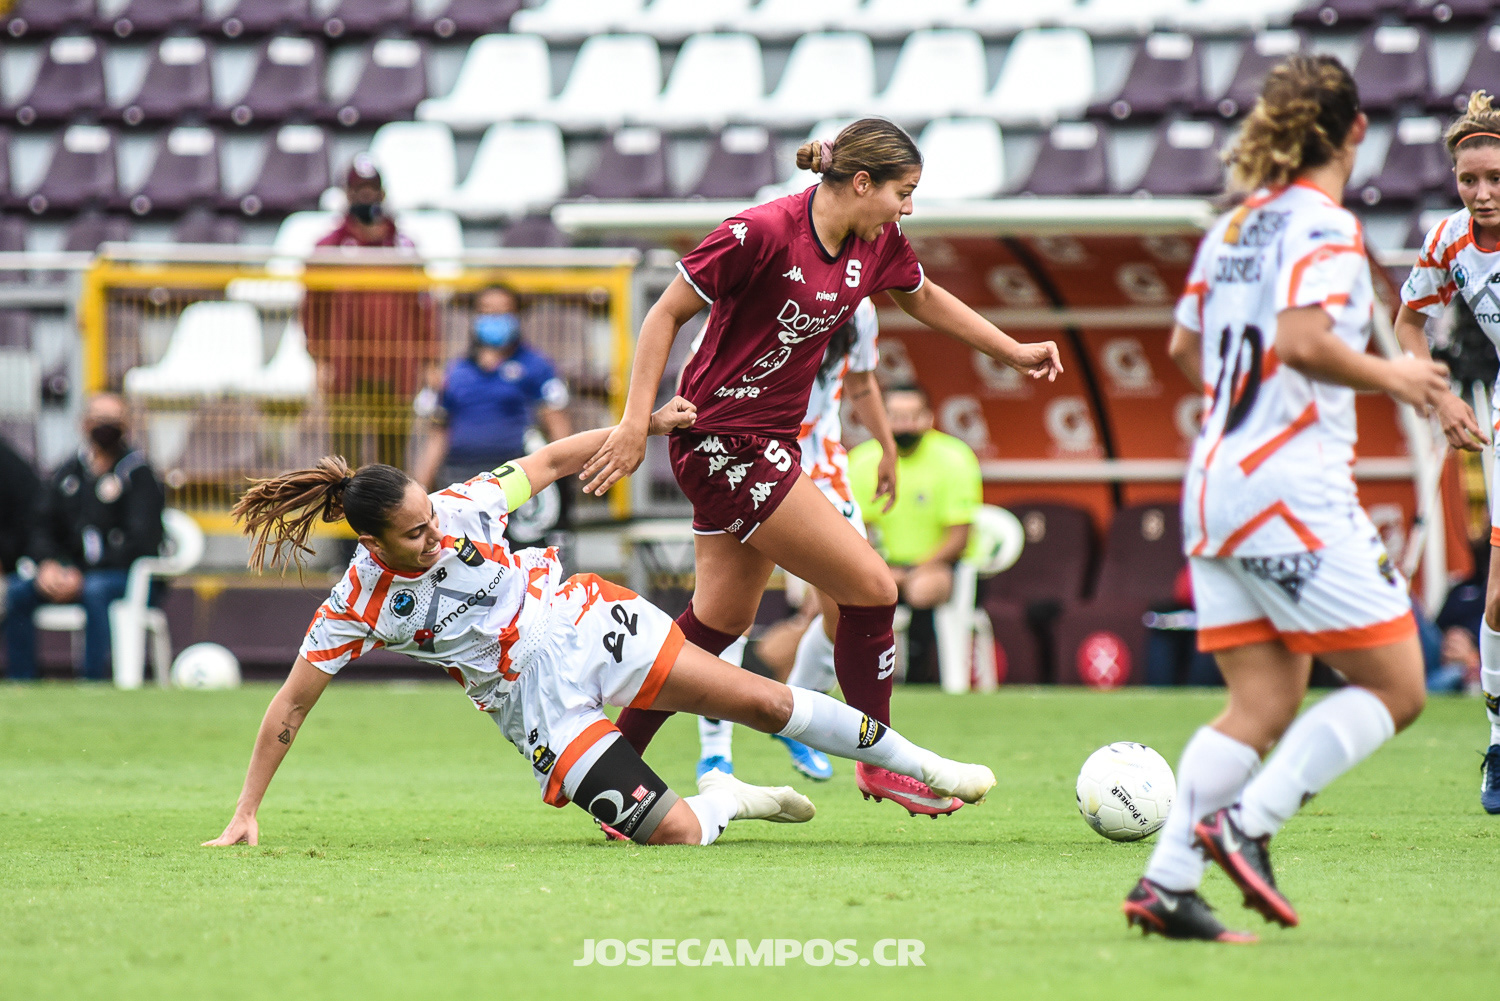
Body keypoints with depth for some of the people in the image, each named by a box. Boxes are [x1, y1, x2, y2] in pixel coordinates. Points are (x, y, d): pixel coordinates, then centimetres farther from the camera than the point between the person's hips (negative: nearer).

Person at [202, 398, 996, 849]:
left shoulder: (460, 509, -13)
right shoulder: (356, 607, -18)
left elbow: (552, 459, 2)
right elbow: (289, 708, -12)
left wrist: (647, 423, -2)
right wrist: (246, 814, -15)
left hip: (578, 621, 2)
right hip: (535, 703, -2)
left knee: (761, 700, -4)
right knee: (673, 834, -17)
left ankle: (923, 765, 12)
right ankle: (728, 800, 18)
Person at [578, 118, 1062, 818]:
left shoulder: (877, 244, 2)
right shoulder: (762, 233, -22)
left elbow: (925, 298, 23)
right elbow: (666, 315, -16)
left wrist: (1015, 353, 23)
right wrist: (637, 422, -20)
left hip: (768, 441, 9)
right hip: (721, 440, -9)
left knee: (720, 618, 13)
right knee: (871, 588, -7)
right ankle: (879, 764, 10)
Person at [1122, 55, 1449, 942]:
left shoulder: (1234, 226, 14)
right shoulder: (1326, 226, -11)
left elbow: (1187, 350, 21)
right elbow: (1302, 341, -24)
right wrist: (1389, 377, -10)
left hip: (1216, 483, 9)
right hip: (1294, 486, -9)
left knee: (1262, 707, 8)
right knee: (1395, 687, -1)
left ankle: (1167, 882, -3)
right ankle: (1245, 825, -13)